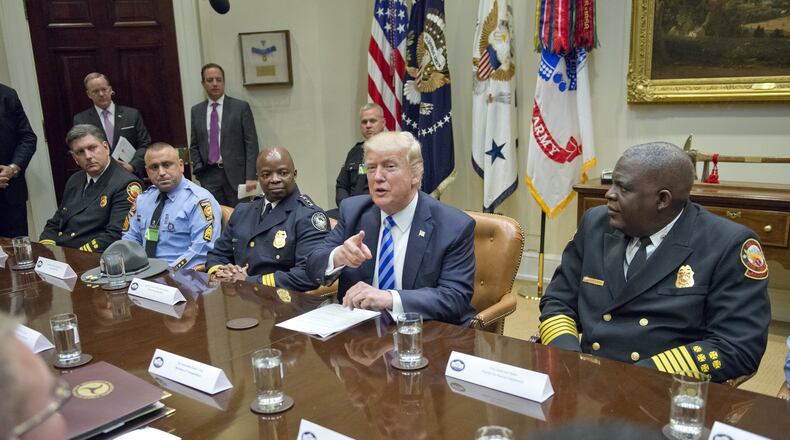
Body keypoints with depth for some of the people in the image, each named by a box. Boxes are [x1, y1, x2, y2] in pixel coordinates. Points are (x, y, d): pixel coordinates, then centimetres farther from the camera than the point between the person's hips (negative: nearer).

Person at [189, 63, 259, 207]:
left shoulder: (241, 107, 0)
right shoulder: (196, 111, 12)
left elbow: (251, 144, -4)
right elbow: (194, 146, 17)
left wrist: (251, 177, -11)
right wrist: (199, 169, 1)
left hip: (236, 174, -3)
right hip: (209, 175, 3)